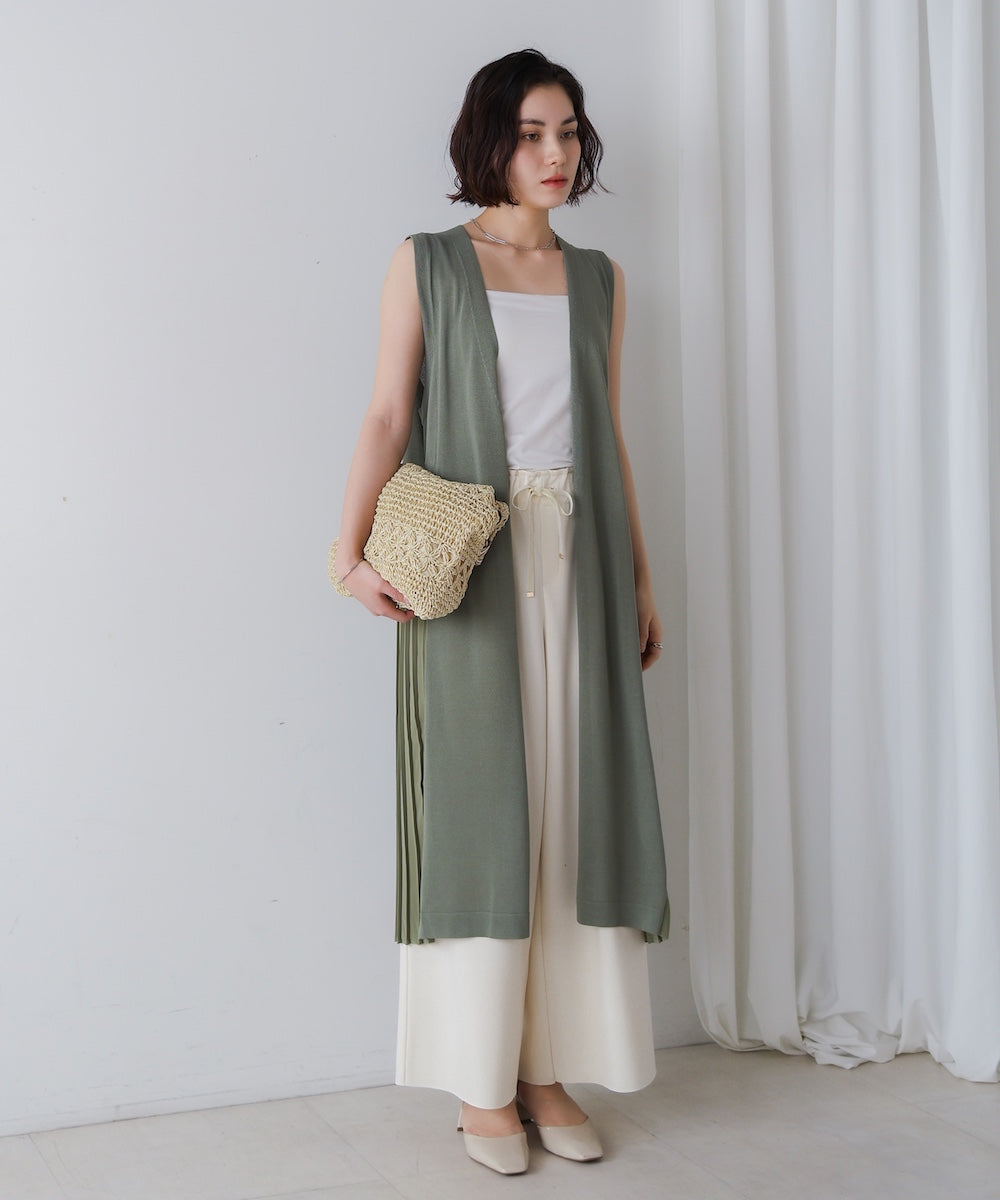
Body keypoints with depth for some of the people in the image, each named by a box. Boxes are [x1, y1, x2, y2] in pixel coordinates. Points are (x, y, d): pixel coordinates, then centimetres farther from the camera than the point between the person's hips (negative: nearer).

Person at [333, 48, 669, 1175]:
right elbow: (388, 417, -4)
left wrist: (640, 577, 12)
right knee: (480, 809, -2)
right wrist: (354, 549, -19)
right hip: (472, 571, -4)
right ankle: (483, 1084, 8)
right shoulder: (426, 265, 4)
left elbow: (611, 438, 16)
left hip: (579, 564, 4)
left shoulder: (597, 278, 14)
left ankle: (552, 1070, 14)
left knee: (575, 807, 3)